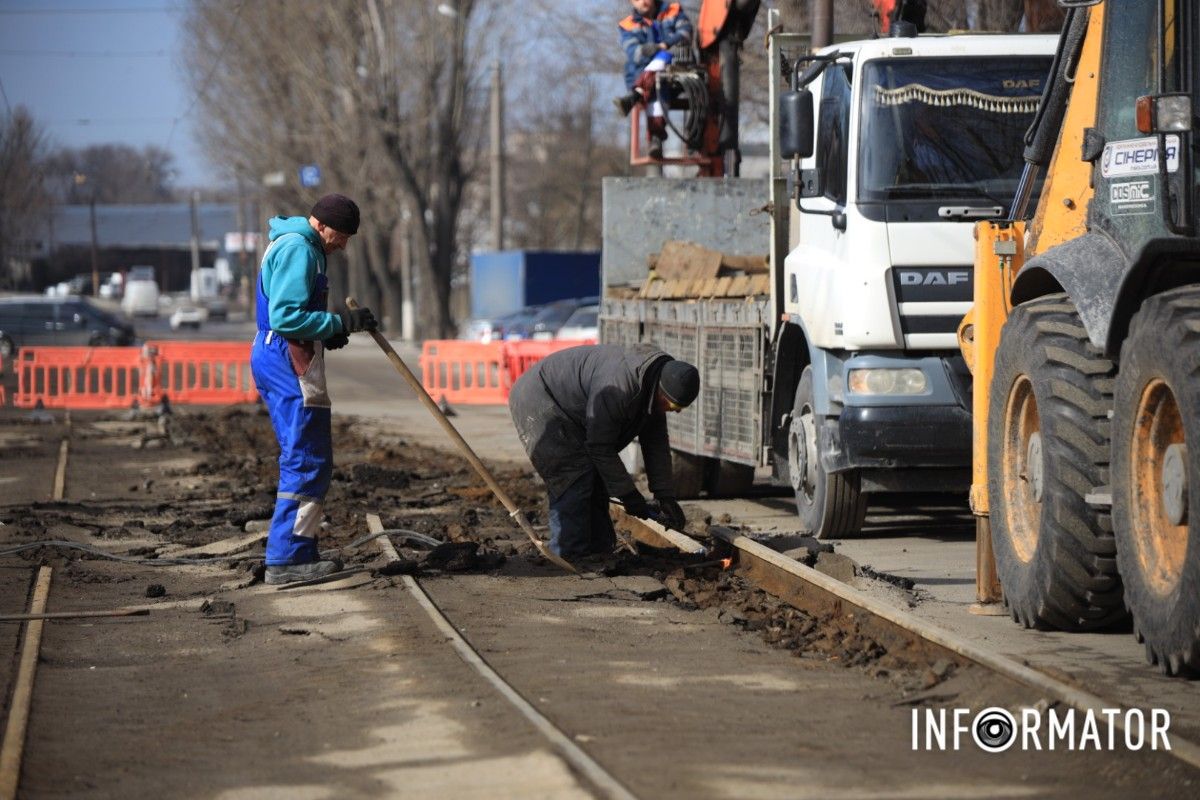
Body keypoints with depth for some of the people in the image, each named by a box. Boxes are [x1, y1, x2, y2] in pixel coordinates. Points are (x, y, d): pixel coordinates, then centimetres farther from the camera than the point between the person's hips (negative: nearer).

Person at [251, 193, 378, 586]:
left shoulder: (296, 246, 21)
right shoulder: (297, 249, -14)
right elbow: (286, 317, -23)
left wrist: (329, 332, 10)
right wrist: (341, 323, -18)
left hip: (280, 362, 11)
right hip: (289, 364, -11)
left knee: (303, 461, 15)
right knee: (308, 463, -10)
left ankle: (300, 552, 19)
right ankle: (286, 559, -12)